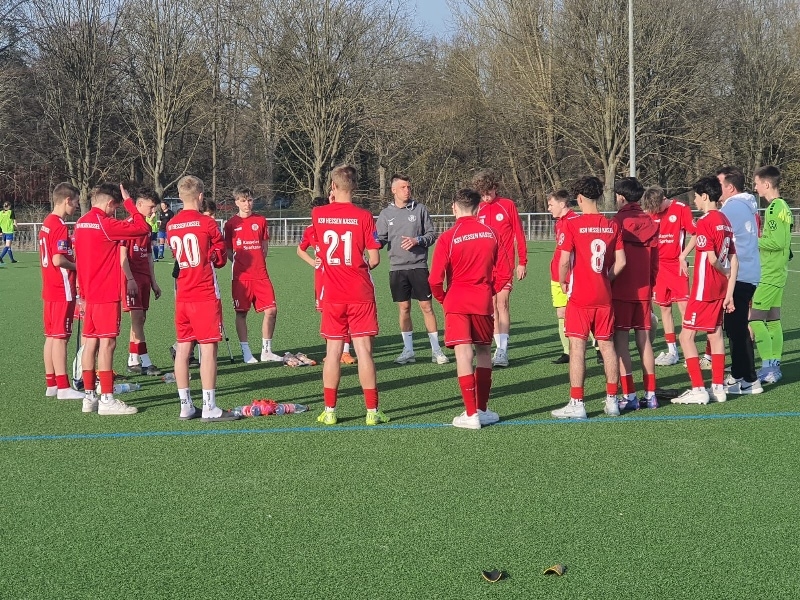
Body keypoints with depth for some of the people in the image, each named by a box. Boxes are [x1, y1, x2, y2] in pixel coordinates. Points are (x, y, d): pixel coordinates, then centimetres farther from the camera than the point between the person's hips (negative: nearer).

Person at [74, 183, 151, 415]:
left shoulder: (81, 223, 11)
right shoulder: (105, 224, -15)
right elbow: (142, 228, -15)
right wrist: (129, 202, -5)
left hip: (90, 293, 9)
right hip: (106, 294, -8)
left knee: (91, 342, 10)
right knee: (107, 343, -7)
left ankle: (89, 396, 13)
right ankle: (107, 399, -7)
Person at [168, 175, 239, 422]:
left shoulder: (171, 226, 6)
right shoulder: (207, 223, -9)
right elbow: (220, 259, 2)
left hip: (182, 296, 6)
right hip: (206, 295, -6)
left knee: (183, 348, 8)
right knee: (208, 348, -4)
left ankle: (186, 406, 11)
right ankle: (209, 408, -6)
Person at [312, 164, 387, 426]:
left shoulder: (318, 215, -2)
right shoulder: (363, 216, -9)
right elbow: (374, 259, -7)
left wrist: (332, 201, 25)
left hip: (332, 295, 2)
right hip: (361, 294, -2)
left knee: (333, 352, 8)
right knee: (364, 350, 0)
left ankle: (329, 411, 11)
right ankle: (372, 412, 1)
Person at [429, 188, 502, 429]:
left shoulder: (448, 238, -9)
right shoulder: (490, 234, 2)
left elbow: (435, 279, -10)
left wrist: (442, 298, 9)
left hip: (457, 302, -3)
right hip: (483, 301, 3)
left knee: (463, 355, -5)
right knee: (484, 352, 16)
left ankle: (471, 414, -8)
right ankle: (482, 409, 21)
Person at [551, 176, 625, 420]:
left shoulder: (572, 224, -10)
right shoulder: (612, 225, 3)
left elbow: (564, 261, -12)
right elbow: (620, 262, 3)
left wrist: (563, 283, 5)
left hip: (580, 296, -4)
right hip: (604, 296, 5)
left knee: (577, 347, -2)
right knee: (607, 345, 10)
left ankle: (576, 404, -3)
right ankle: (612, 401, 15)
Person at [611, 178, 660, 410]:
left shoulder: (619, 221, -10)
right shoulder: (649, 223, 5)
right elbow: (655, 259, 8)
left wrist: (608, 282, 0)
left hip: (621, 290, -5)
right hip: (643, 290, 5)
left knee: (621, 340, -2)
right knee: (644, 339, 10)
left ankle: (629, 395, -6)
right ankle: (650, 394, 12)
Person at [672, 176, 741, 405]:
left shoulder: (704, 222, -15)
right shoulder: (725, 221, 9)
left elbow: (711, 258, -21)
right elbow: (734, 260, 8)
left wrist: (726, 273, -1)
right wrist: (729, 293, 8)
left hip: (703, 289, -9)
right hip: (720, 288, 9)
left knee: (686, 336, -4)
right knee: (715, 333, 14)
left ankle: (698, 390, -8)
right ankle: (718, 387, 17)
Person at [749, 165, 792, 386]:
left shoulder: (775, 208, -16)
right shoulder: (781, 206, 13)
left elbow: (777, 242, -23)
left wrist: (755, 242, -12)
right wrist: (759, 243, 11)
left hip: (769, 274, -10)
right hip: (776, 272, 10)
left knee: (755, 319, -9)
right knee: (772, 319, 12)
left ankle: (768, 367, -11)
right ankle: (774, 366, 15)